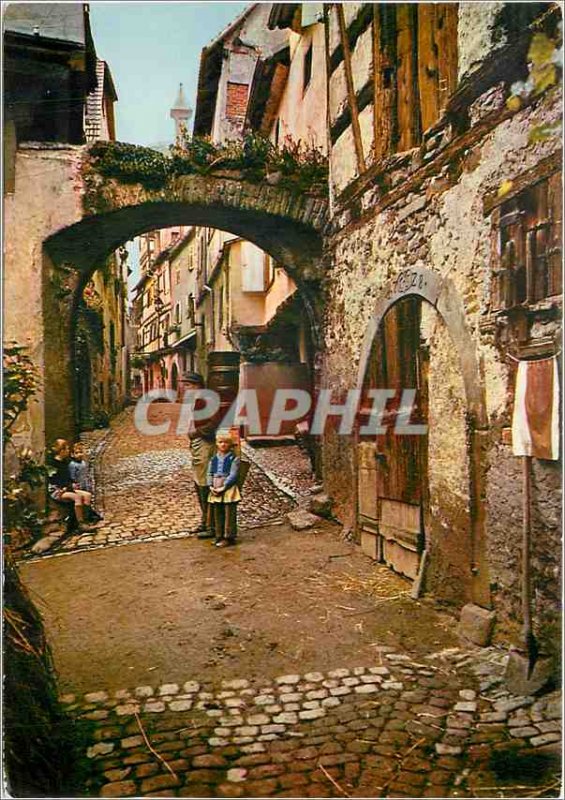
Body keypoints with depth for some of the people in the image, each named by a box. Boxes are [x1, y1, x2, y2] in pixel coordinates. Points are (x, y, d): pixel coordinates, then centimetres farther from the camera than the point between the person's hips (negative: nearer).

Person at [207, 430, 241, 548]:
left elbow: (233, 475, -12)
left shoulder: (233, 459, -6)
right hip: (215, 491, 5)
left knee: (229, 514, -2)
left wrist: (223, 487, -18)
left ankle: (229, 537, 6)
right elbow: (209, 474, 8)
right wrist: (211, 486, -7)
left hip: (229, 490, -5)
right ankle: (219, 536, 22)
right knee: (217, 514, 12)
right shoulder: (213, 459, 10)